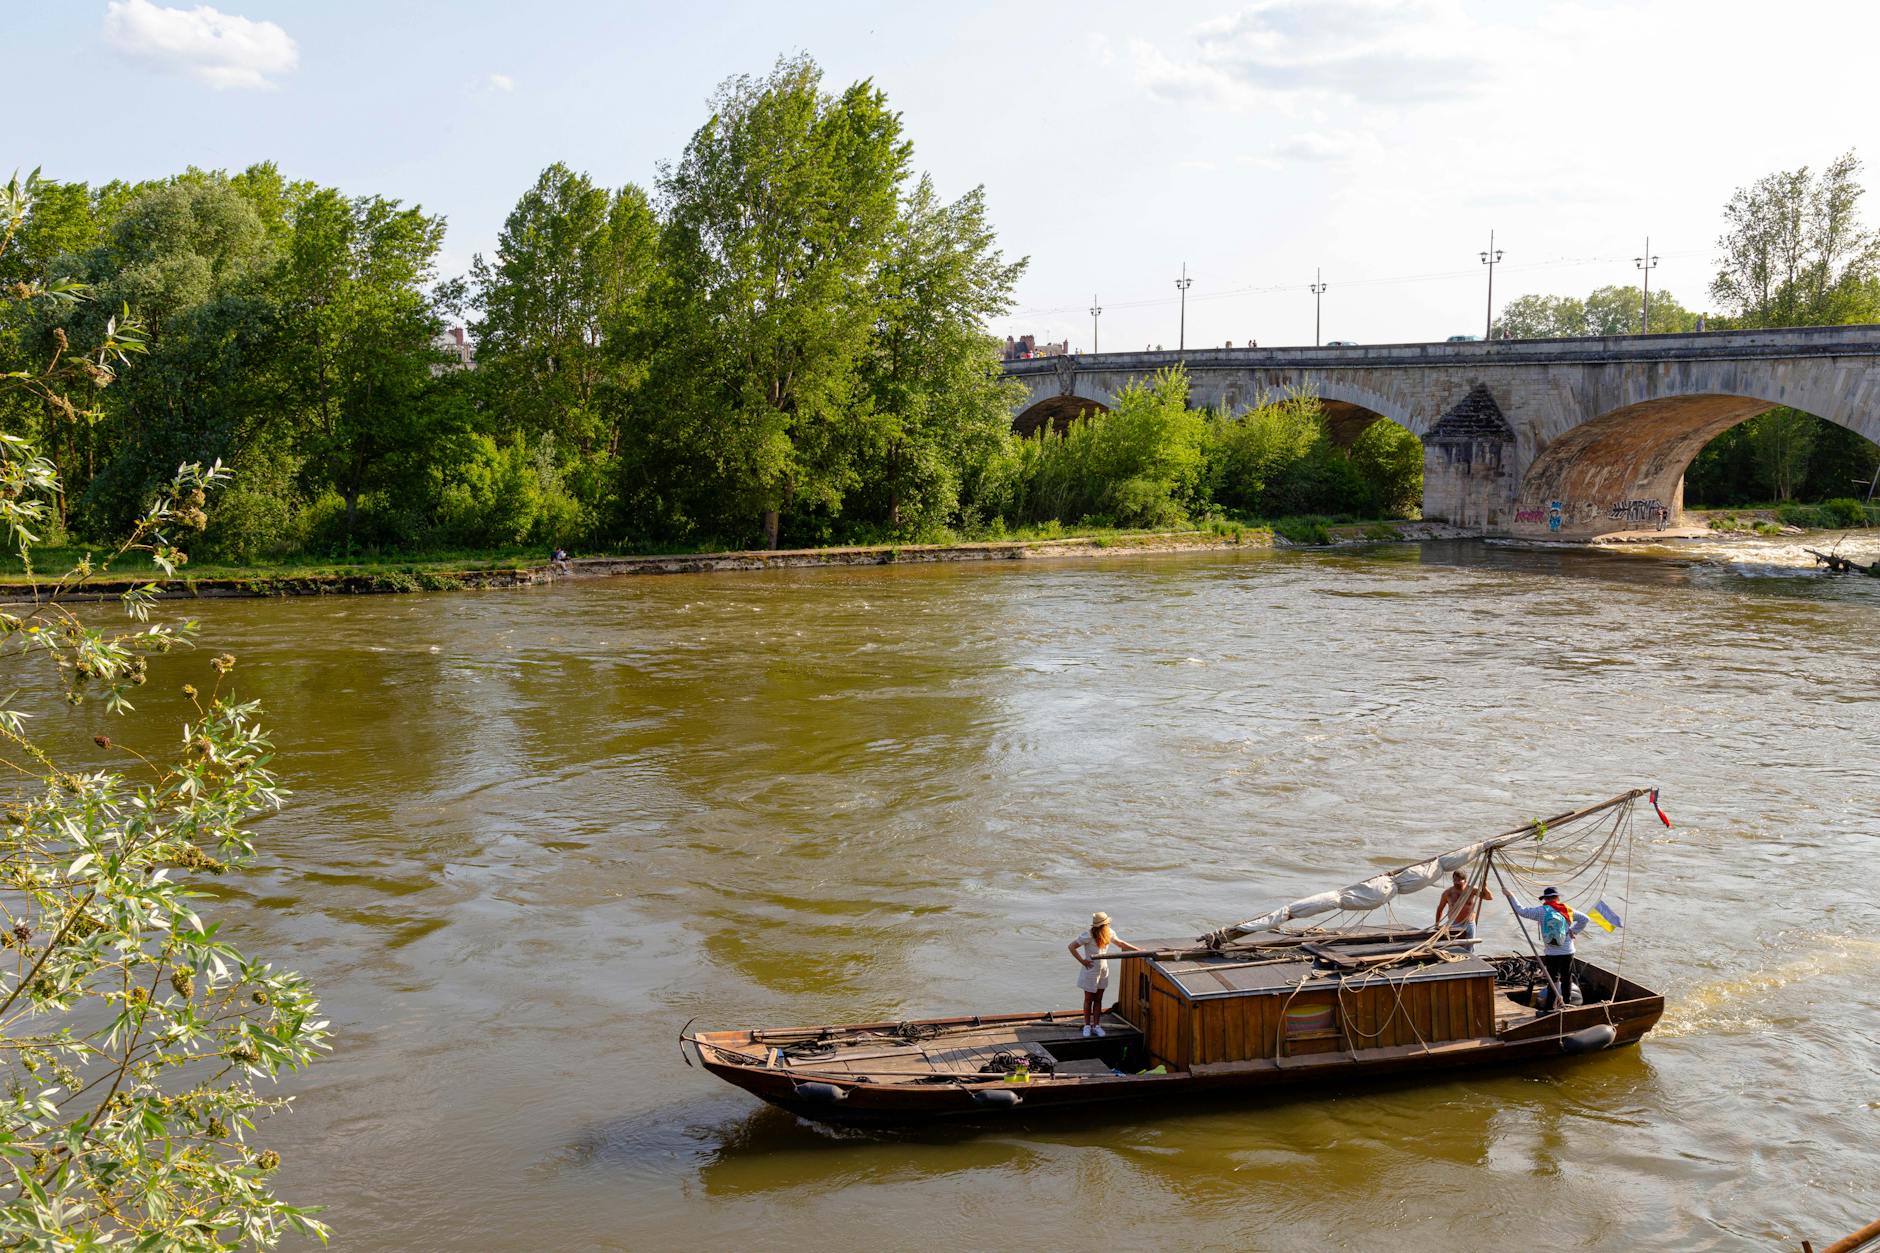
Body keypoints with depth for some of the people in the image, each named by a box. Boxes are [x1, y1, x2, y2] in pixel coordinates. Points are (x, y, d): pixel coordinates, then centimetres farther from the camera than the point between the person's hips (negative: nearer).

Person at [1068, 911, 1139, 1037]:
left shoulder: (1109, 933, -5)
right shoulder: (1088, 936, -23)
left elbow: (1120, 943, 12)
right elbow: (1072, 946, -16)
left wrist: (1138, 950, 12)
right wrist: (1082, 961, -16)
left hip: (1103, 970, 5)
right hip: (1091, 971, -5)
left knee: (1098, 1000, 11)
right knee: (1089, 999, 8)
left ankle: (1096, 1026, 19)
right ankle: (1087, 1026, 19)